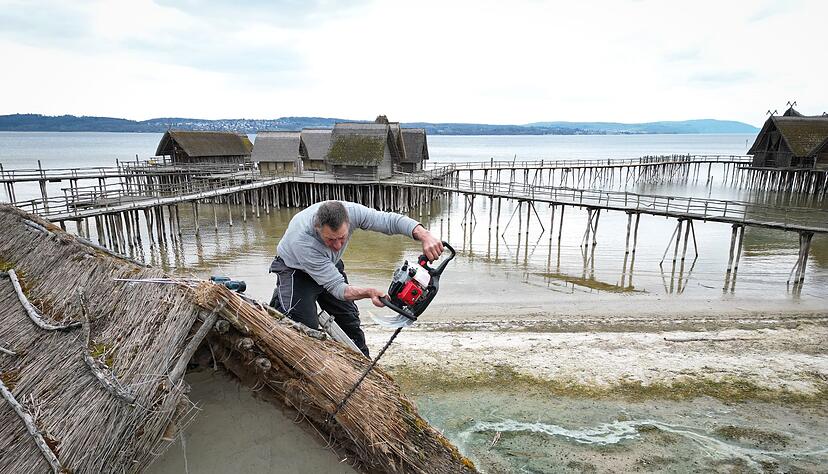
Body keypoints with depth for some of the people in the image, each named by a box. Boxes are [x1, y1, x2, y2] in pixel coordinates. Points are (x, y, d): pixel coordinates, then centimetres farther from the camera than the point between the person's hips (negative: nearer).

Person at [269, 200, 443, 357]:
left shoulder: (351, 211, -33)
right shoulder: (301, 240, -42)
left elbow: (391, 220, -29)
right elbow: (336, 286, -39)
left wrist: (425, 236, -44)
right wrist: (369, 293, -53)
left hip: (329, 266, 5)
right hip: (295, 271, -5)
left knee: (349, 318, 9)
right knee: (305, 325, -24)